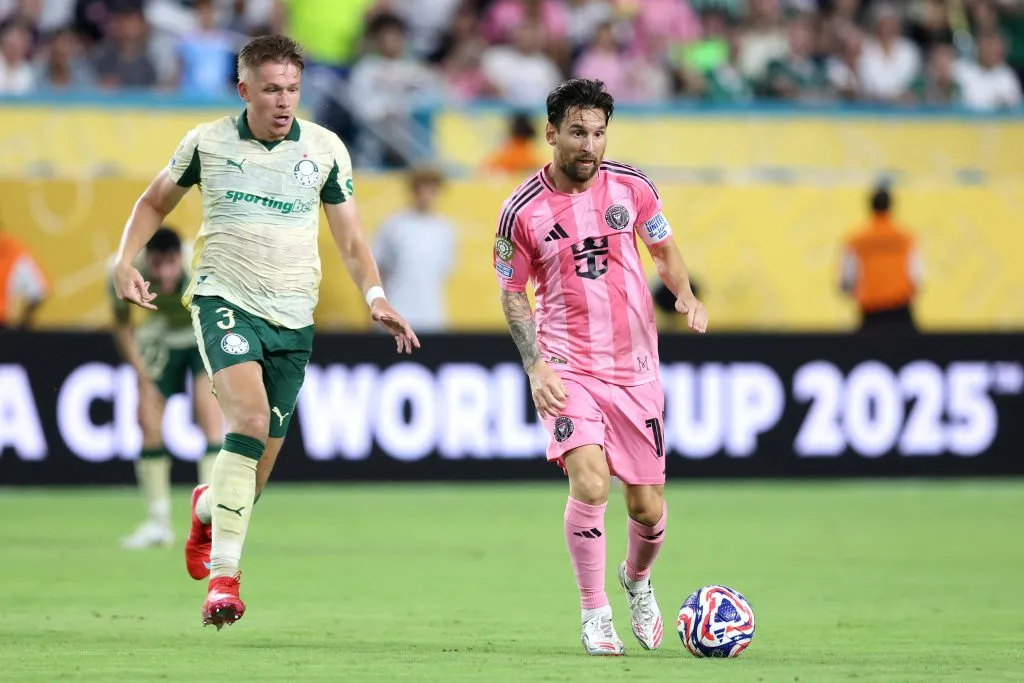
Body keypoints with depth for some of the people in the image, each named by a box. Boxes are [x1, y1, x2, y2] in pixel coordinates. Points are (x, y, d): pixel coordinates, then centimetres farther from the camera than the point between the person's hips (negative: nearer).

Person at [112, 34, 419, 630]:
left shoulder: (325, 150, 2)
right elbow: (156, 202, 16)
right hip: (225, 300, -3)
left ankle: (208, 506, 46)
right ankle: (225, 576, -26)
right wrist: (126, 261, 1)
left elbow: (351, 241, 9)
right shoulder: (207, 143, 0)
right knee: (250, 420, -28)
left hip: (293, 320, 3)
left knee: (259, 465, 7)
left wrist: (376, 297, -8)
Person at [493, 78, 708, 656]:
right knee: (590, 482, -23)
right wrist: (537, 366, -9)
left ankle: (637, 579, 39)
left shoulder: (631, 187, 0)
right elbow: (512, 293, 3)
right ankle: (595, 616, -6)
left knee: (648, 507, 5)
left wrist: (685, 294, -5)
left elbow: (664, 249, 15)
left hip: (636, 368, 3)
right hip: (569, 368, -3)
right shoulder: (522, 211, -7)